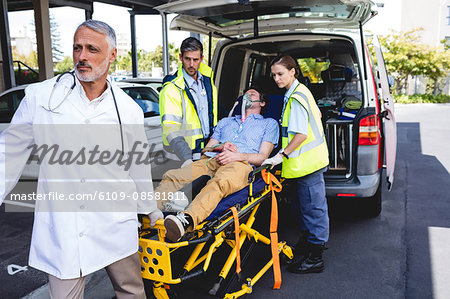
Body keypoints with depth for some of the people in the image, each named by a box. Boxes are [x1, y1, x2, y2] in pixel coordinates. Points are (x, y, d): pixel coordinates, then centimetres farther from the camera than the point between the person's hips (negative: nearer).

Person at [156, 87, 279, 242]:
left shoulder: (269, 123, 27)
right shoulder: (225, 121, 38)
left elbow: (262, 157, 12)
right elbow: (206, 149, 27)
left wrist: (238, 155, -8)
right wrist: (221, 146, 3)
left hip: (240, 164, -5)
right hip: (210, 160, 5)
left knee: (219, 184, -42)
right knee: (172, 176, -26)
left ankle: (186, 219, -64)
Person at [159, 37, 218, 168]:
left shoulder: (207, 77, 6)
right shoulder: (171, 89, -16)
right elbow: (171, 129, -25)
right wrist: (186, 160, -38)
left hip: (208, 147, 5)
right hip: (188, 152, -5)